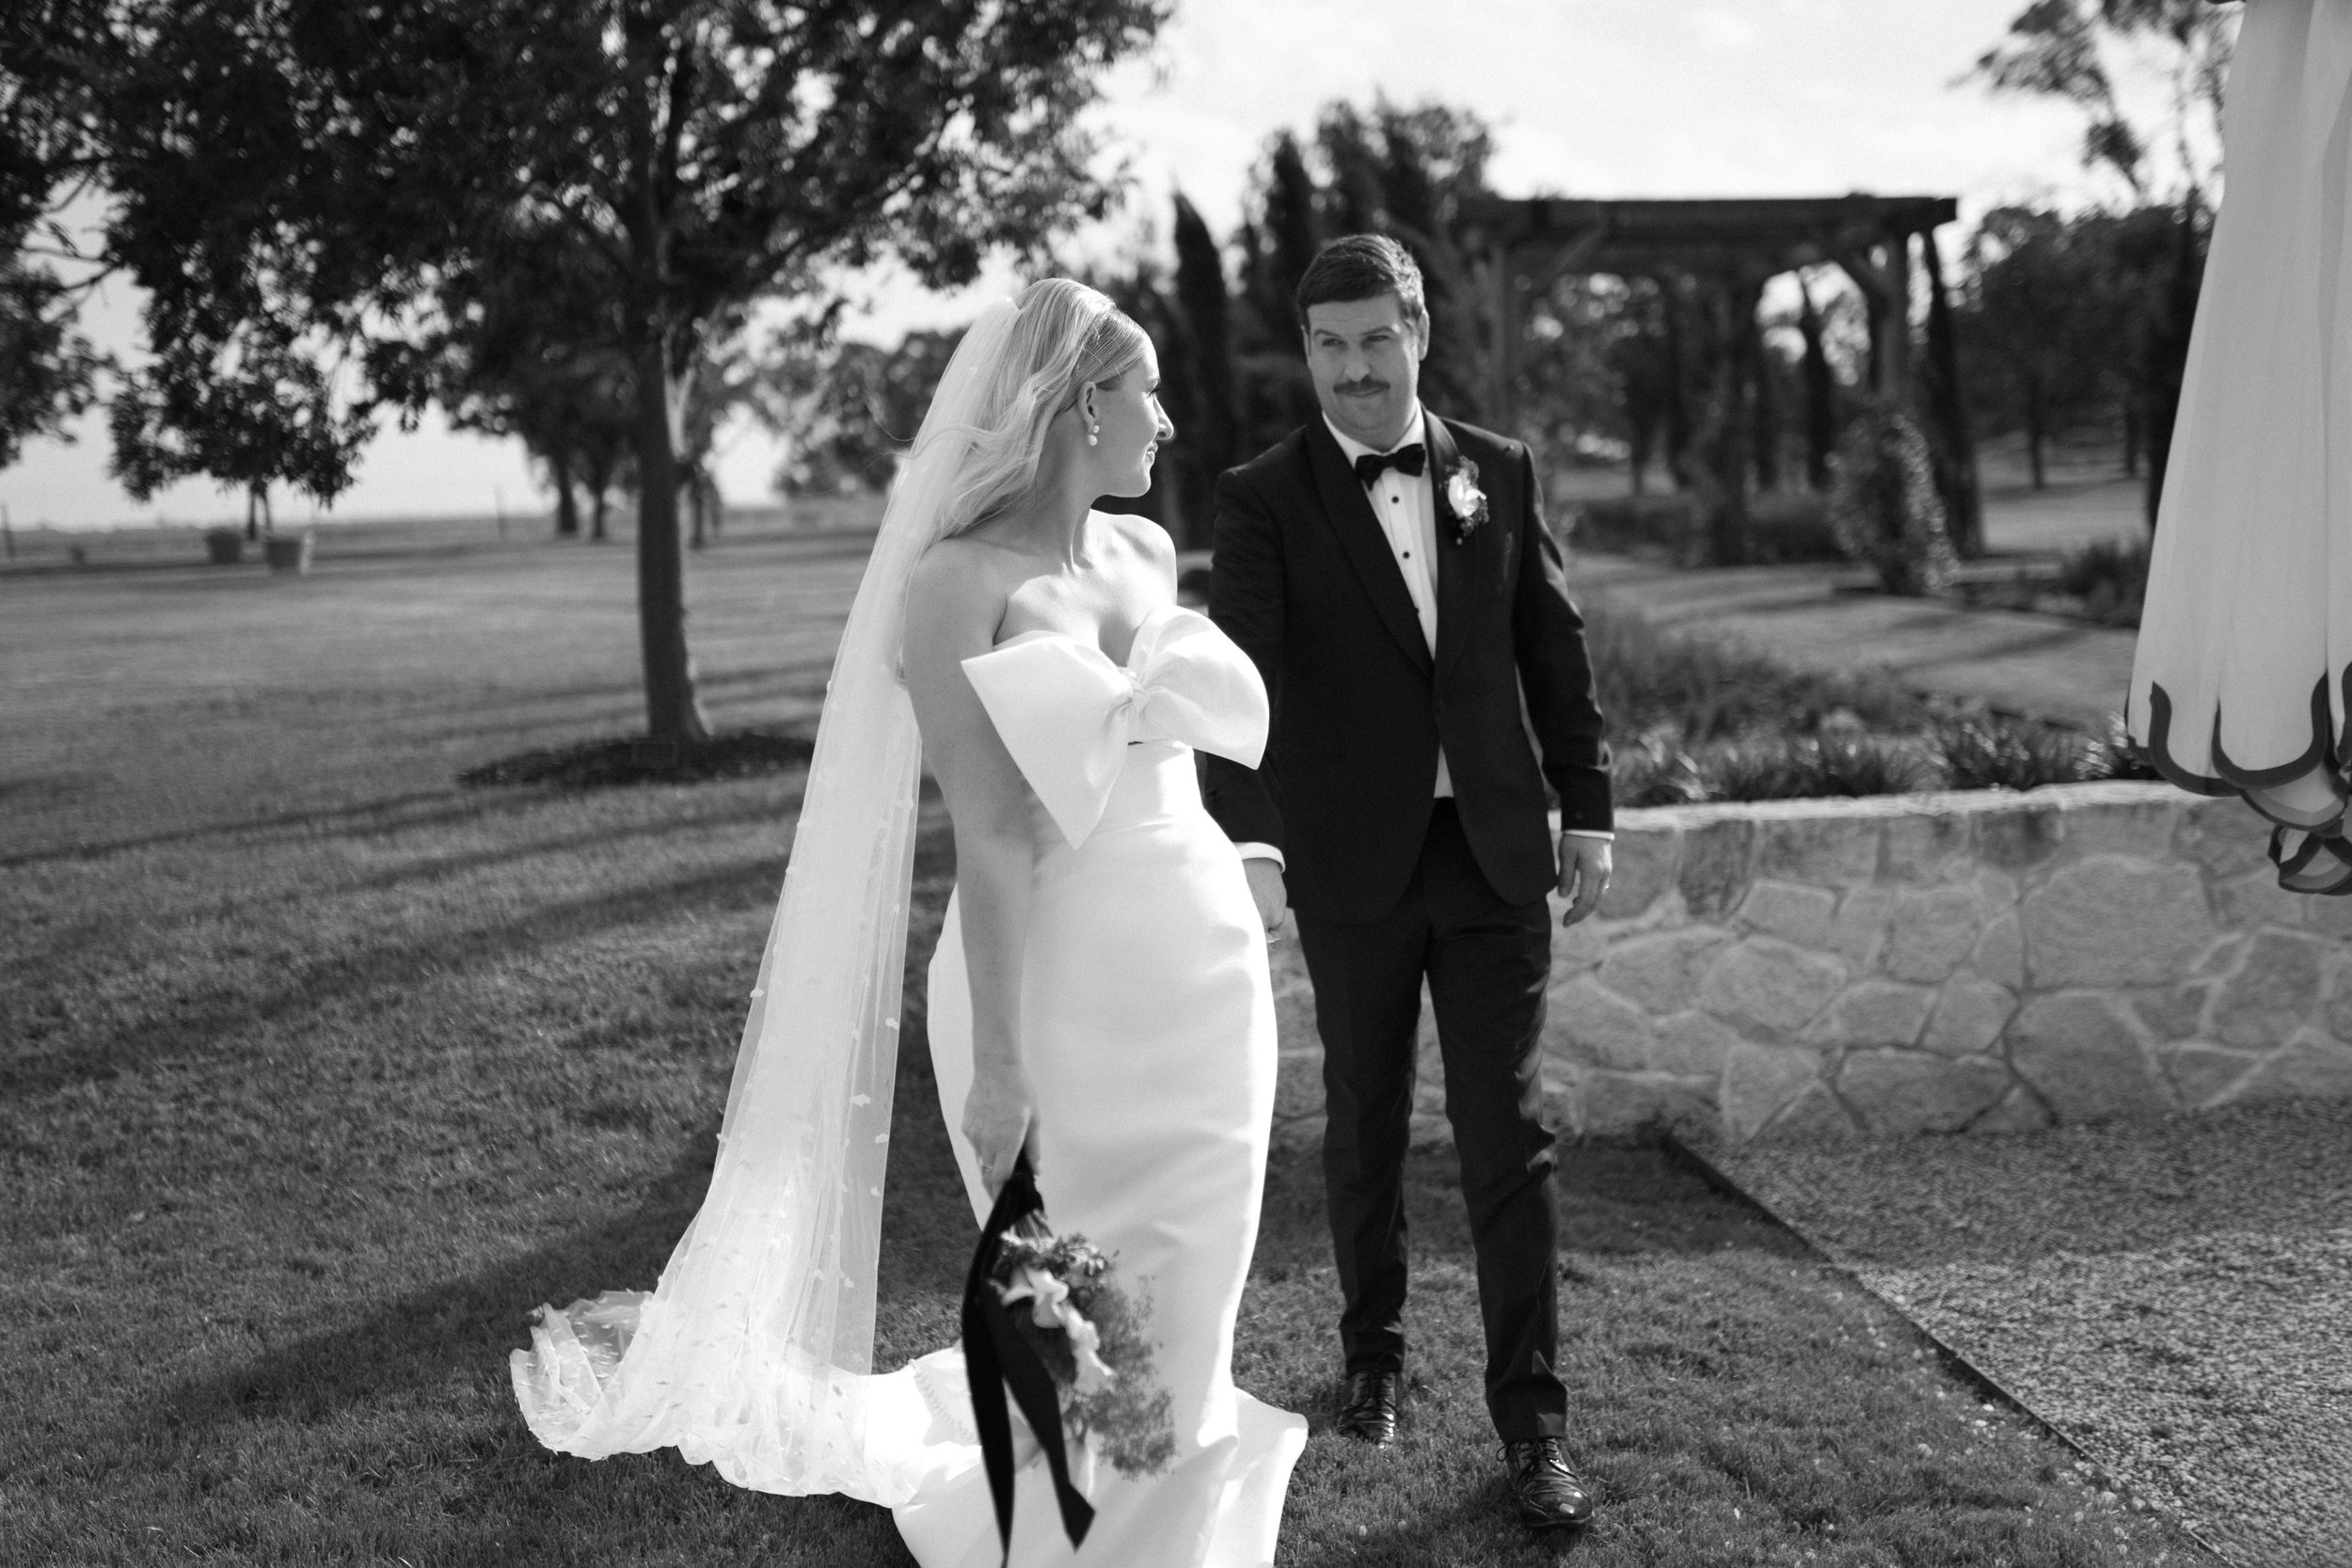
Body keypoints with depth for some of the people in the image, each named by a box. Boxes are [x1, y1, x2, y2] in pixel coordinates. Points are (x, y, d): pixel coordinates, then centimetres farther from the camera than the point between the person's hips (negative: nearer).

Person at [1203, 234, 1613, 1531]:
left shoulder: (1499, 472, 5)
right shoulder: (1262, 500, -6)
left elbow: (1553, 647, 10)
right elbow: (1244, 676, -19)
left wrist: (1587, 807, 8)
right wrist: (1250, 839, -33)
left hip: (1494, 855, 1)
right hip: (1351, 864, -1)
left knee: (1508, 1135, -1)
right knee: (1364, 1131, 12)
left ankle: (1530, 1415, 6)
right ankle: (1374, 1352, 33)